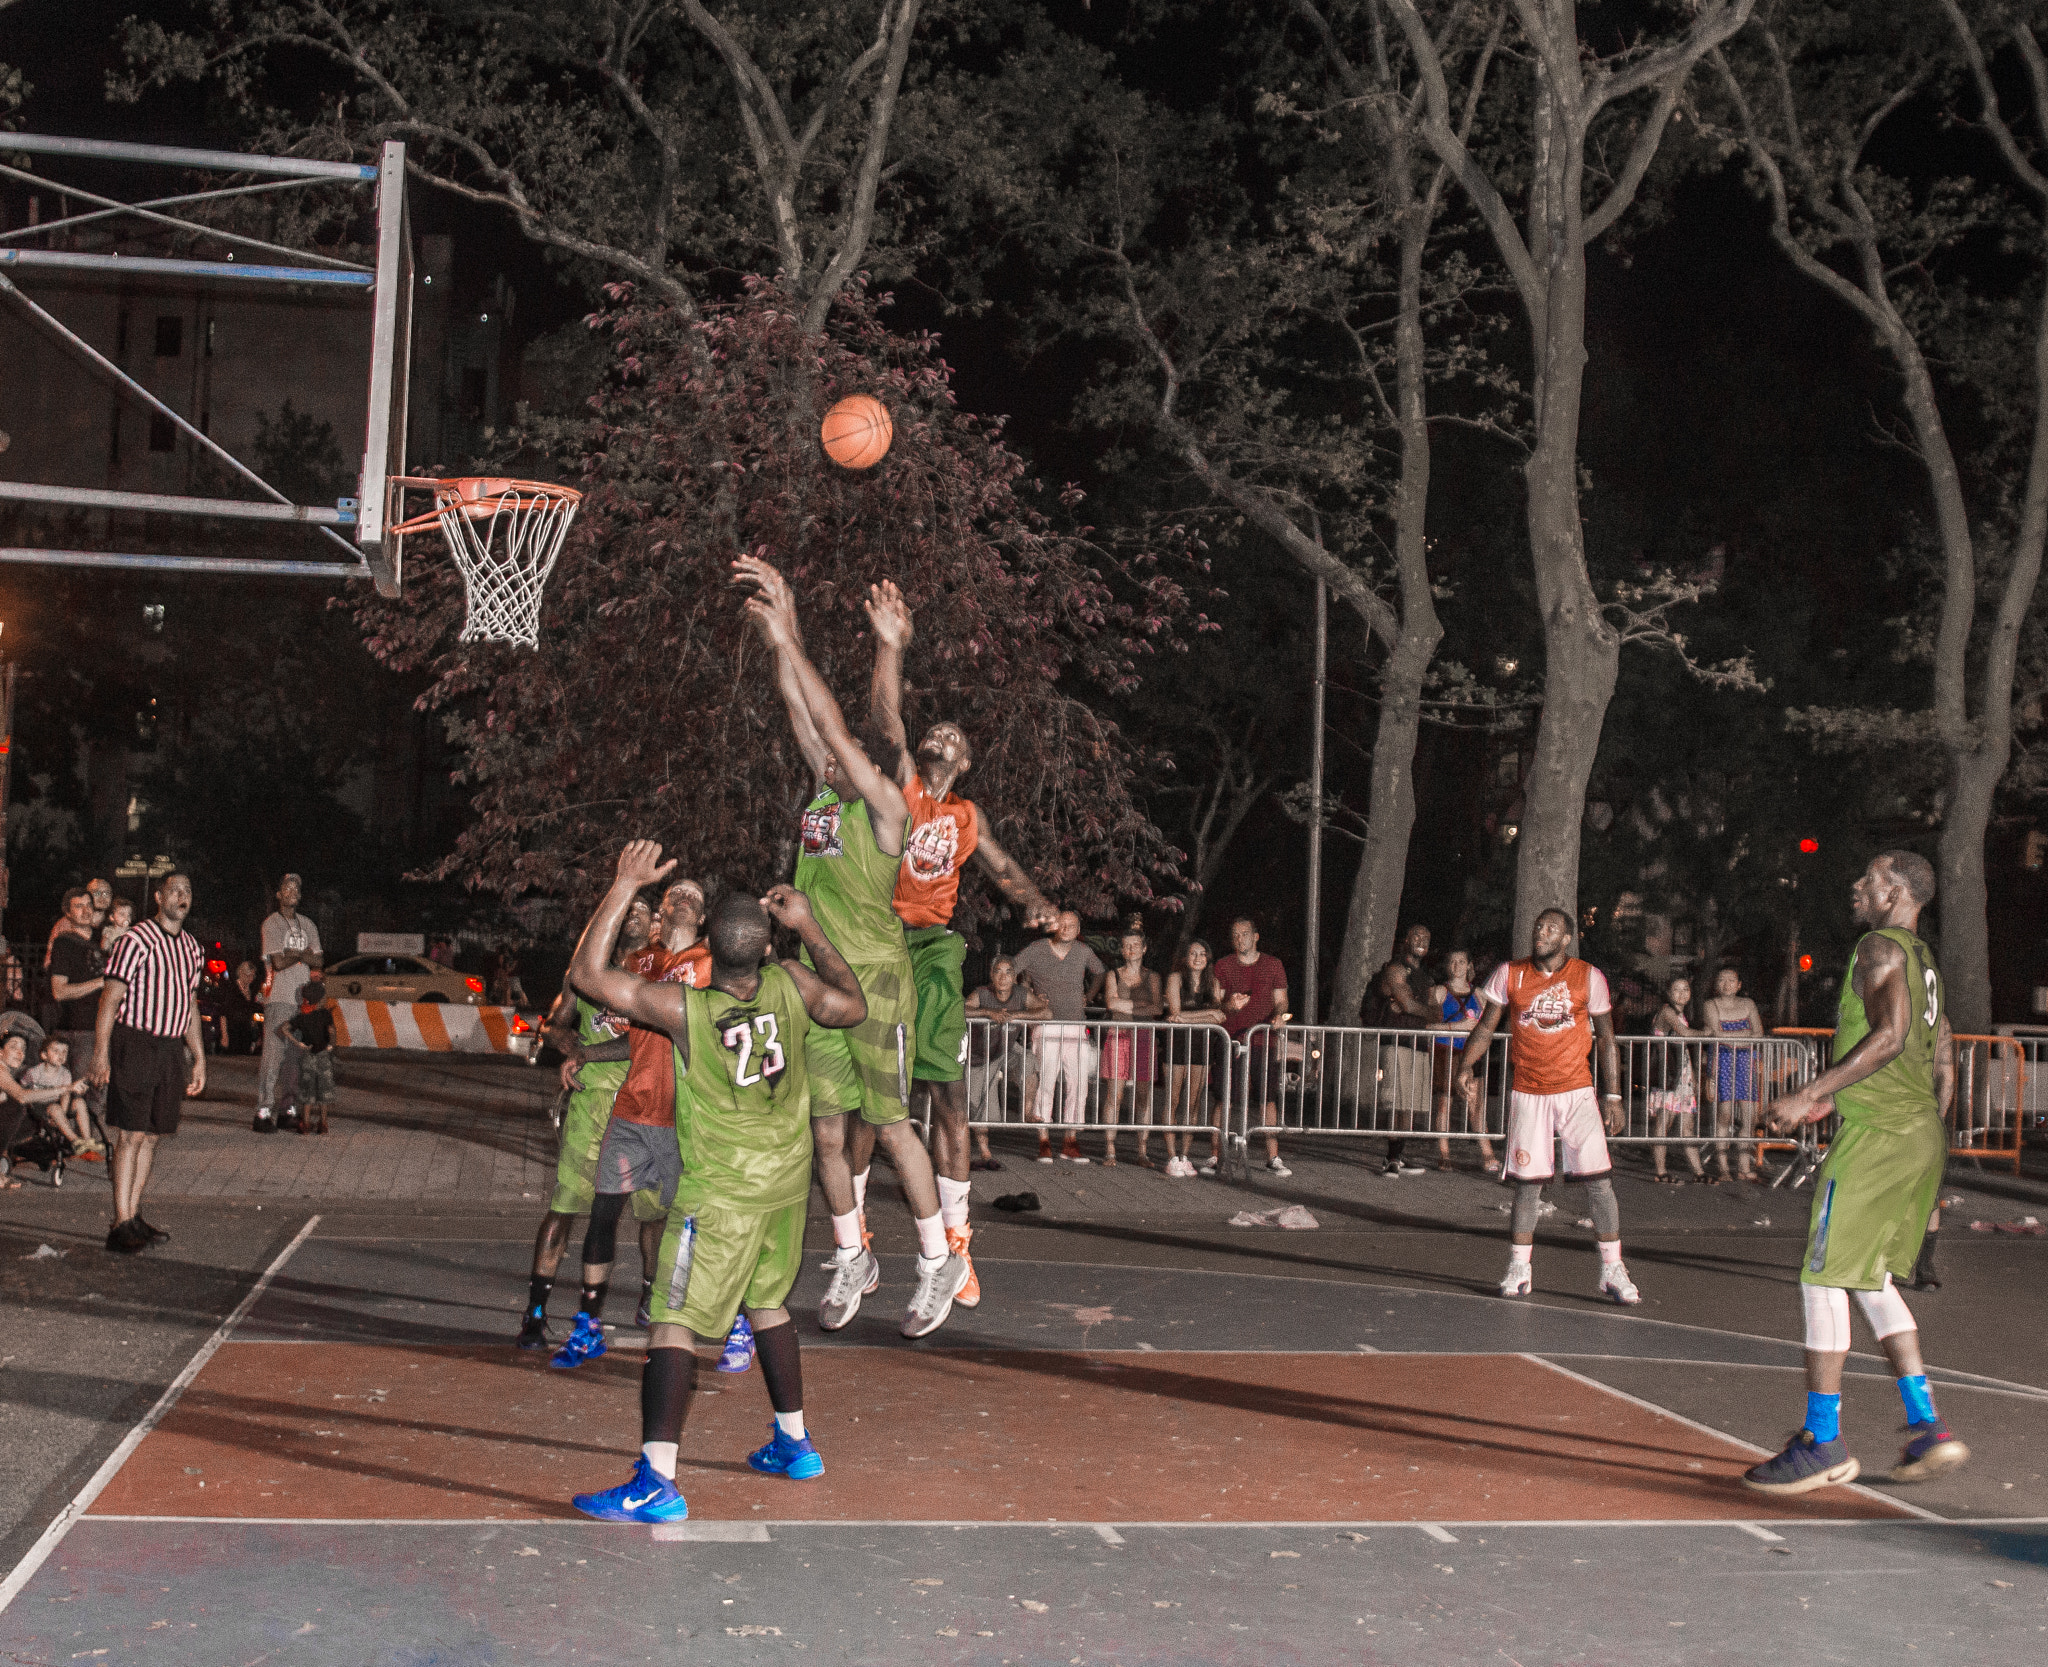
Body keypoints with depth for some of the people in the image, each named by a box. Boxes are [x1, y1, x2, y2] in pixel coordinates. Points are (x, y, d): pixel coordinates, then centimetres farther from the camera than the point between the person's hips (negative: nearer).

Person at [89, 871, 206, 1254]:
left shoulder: (191, 948, 14)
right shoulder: (137, 940, -8)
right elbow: (110, 997, -10)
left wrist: (199, 1059, 19)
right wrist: (101, 1051, -16)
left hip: (172, 1050, 7)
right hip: (135, 1045, -7)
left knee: (152, 1136, 8)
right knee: (131, 1135, -8)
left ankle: (134, 1216, 15)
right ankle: (121, 1225, -6)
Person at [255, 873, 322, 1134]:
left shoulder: (308, 926, 18)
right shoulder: (271, 925, 0)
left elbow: (319, 962, 9)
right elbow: (278, 961, -12)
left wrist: (293, 954, -7)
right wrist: (304, 955, 2)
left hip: (303, 999, 6)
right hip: (279, 998, -6)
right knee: (274, 1055, -11)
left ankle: (291, 1108, 10)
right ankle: (263, 1112, -11)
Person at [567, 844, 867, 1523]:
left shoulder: (686, 1010, -21)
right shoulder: (790, 985, -9)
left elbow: (587, 973, -15)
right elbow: (854, 1007, 12)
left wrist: (626, 884, -12)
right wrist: (809, 927, 11)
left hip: (721, 1190, -6)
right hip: (788, 1177, 6)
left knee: (674, 1324, -6)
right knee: (767, 1302, 24)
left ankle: (657, 1481, -14)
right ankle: (794, 1443, 33)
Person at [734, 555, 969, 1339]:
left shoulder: (886, 804, -6)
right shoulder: (825, 794, 12)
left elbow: (835, 727, -14)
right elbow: (803, 712, 9)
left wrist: (788, 640, -12)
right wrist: (780, 633, 0)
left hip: (876, 979, -7)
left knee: (890, 1126, -3)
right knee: (828, 1133, 8)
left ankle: (939, 1261, 9)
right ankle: (851, 1260, 22)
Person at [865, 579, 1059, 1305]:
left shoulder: (966, 815, 16)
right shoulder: (900, 783, 4)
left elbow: (1002, 867, 28)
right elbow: (885, 720, -12)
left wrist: (1033, 899, 7)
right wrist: (890, 647, -25)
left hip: (935, 950, 3)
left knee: (949, 1095, -2)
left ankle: (953, 1240, 4)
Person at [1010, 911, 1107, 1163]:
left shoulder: (1083, 952, 10)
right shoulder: (1036, 950, -1)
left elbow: (1100, 972, 29)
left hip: (1076, 1026, 4)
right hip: (1047, 1026, -4)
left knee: (1079, 1083, -1)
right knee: (1045, 1082, -9)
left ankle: (1070, 1143, 6)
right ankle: (1044, 1142, -4)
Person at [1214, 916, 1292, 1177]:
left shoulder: (1272, 964, 11)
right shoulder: (1223, 967, 9)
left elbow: (1281, 1001, 11)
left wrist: (1279, 1015, -11)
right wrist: (1229, 1006, -16)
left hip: (1262, 1041, 1)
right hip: (1230, 1041, 0)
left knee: (1268, 1100, -2)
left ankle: (1273, 1157, 4)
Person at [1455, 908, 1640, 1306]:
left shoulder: (1589, 977, -2)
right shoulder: (1510, 975, 1)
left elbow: (1606, 1039, 4)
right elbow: (1486, 1027, 7)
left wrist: (1613, 1096, 1)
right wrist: (1466, 1066, -10)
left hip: (1576, 1092, -1)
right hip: (1527, 1094, 1)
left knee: (1598, 1179, -7)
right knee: (1527, 1182, 3)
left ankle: (1612, 1271, 1)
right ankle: (1519, 1269, 15)